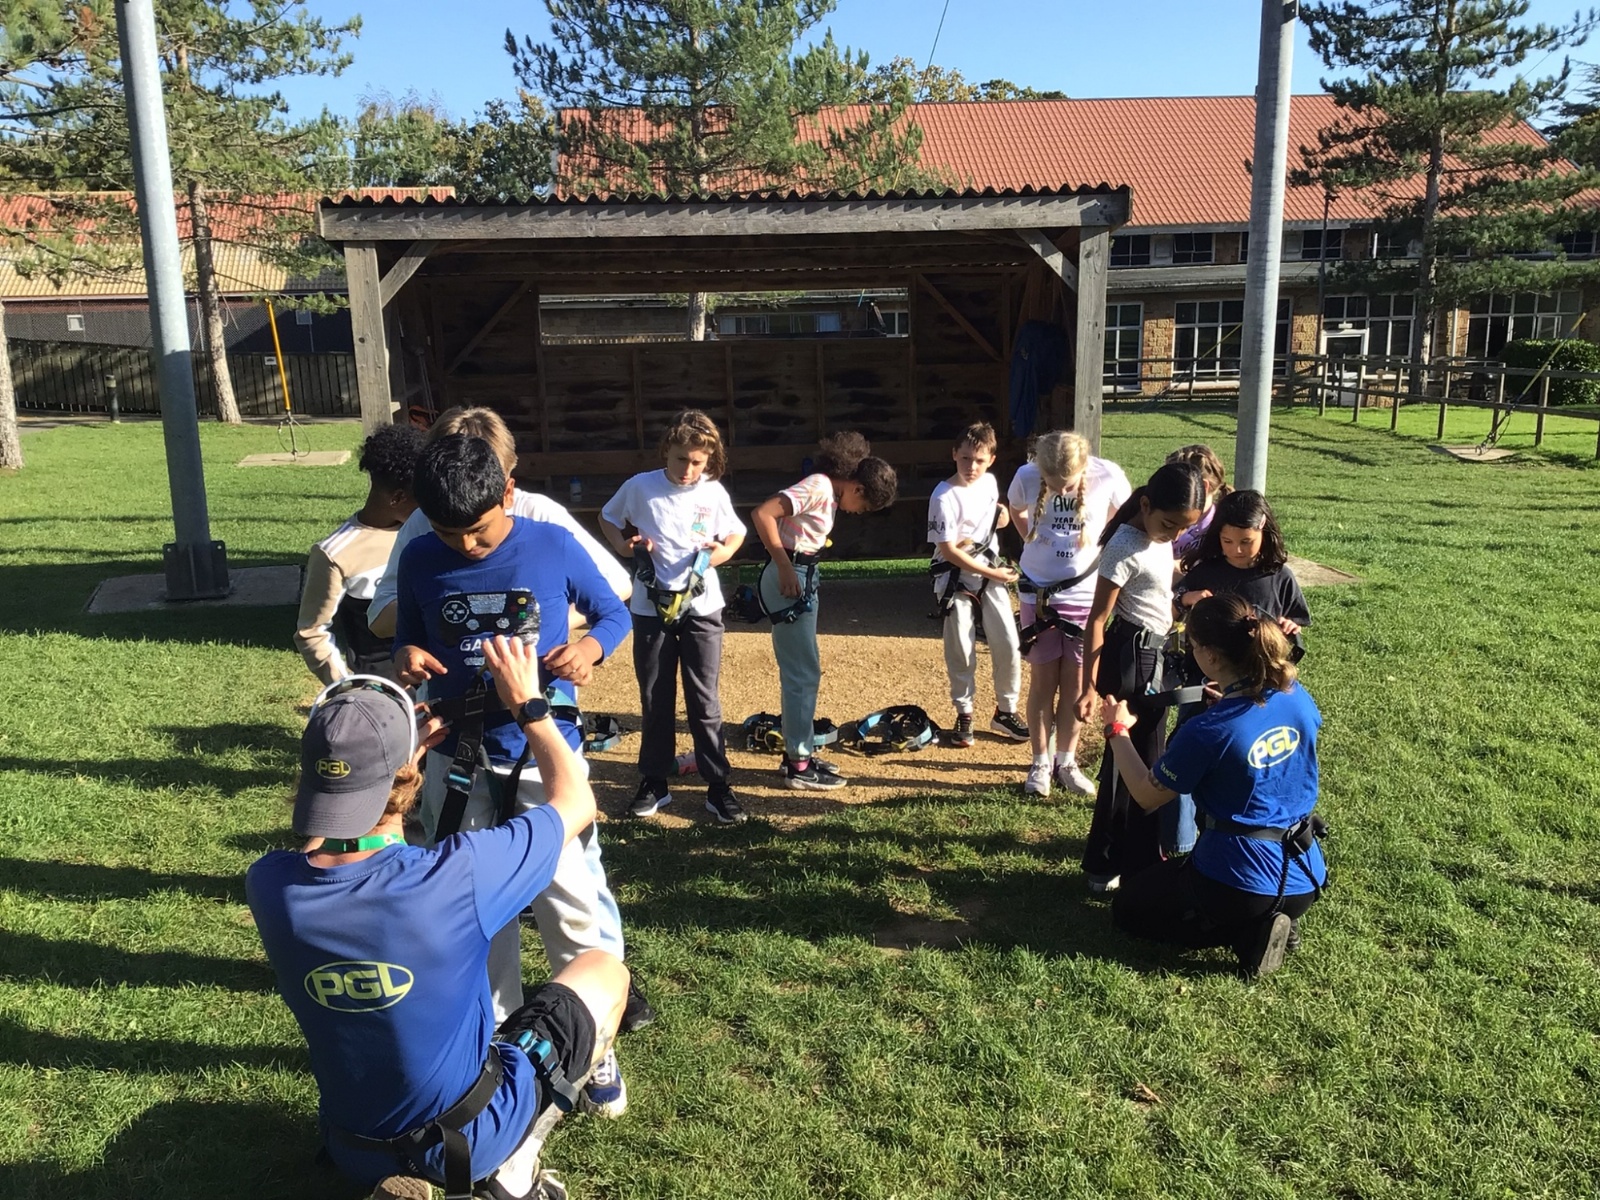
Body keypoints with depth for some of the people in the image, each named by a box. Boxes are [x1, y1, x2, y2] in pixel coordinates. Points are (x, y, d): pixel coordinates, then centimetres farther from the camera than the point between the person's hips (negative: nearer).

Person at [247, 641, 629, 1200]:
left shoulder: (268, 886, -19)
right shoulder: (456, 874, -31)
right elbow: (576, 801, -12)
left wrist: (396, 753, 9)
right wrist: (529, 705, -2)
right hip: (473, 1139, -5)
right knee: (605, 970, 13)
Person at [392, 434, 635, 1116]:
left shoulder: (554, 546, -9)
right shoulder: (419, 559, -3)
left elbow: (613, 613, 3)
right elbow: (407, 636, 10)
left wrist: (590, 647, -19)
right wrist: (406, 655, -14)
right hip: (458, 765, 3)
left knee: (576, 909, 1)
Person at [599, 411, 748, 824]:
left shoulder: (714, 493, -2)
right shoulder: (640, 487, -5)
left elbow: (737, 532, 13)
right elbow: (608, 518, 10)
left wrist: (724, 550, -10)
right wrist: (623, 546, -10)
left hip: (702, 608, 0)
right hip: (651, 607, 0)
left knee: (704, 700, 3)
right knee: (655, 699, 10)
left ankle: (718, 786, 10)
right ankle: (654, 781, 23)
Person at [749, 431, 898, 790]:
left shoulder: (829, 492, 12)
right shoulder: (819, 487, -16)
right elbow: (762, 513, -25)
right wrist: (784, 567, -23)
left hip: (802, 577, 10)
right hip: (790, 578, -10)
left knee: (802, 670, 16)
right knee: (804, 672, -4)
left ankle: (797, 750, 26)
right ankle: (799, 765, 3)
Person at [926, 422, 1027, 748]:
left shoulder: (990, 482, 3)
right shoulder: (944, 497, -16)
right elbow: (948, 550, -17)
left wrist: (1002, 514, 0)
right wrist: (992, 573, -16)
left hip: (992, 573, 5)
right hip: (956, 579, -5)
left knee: (1008, 645, 1)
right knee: (961, 651, 2)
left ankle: (1005, 712, 17)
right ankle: (964, 716, 17)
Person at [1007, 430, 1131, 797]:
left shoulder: (1109, 477, -17)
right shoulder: (1026, 476, -13)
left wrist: (1105, 556, -3)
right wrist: (1036, 546, 3)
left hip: (1087, 592, 0)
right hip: (1039, 592, 0)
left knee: (1074, 682, 7)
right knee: (1043, 680, 6)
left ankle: (1066, 762, 22)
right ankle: (1041, 763, 19)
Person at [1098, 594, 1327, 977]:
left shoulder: (1206, 732, -26)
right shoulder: (1297, 697, -8)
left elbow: (1146, 795, -9)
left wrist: (1118, 730, 2)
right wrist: (1229, 700, 19)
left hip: (1241, 884, -7)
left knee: (1128, 907, 18)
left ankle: (1247, 933, -1)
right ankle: (1269, 919, 10)